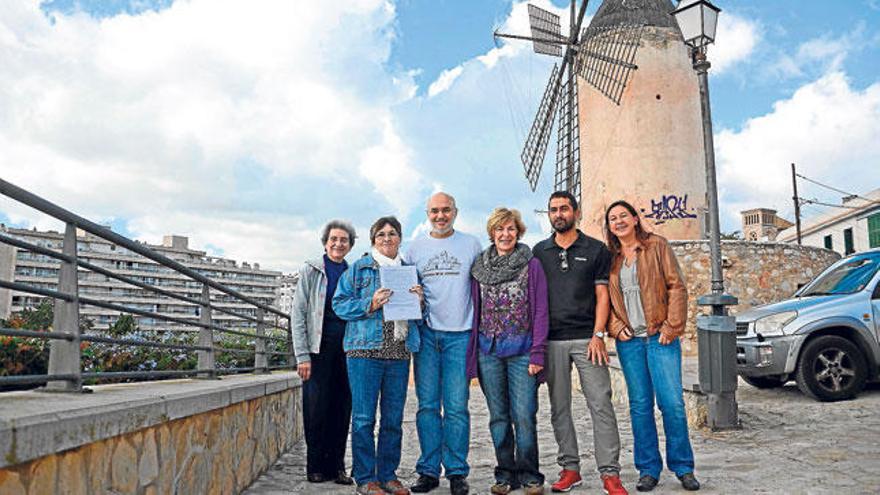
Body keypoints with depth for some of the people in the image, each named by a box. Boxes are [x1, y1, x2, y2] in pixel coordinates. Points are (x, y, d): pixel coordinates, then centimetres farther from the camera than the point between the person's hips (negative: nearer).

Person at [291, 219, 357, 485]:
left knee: (342, 408, 4)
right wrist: (302, 356, -9)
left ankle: (337, 466, 15)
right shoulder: (311, 271, 3)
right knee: (317, 408, -2)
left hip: (346, 349, 3)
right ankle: (316, 467, 12)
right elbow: (298, 315, -1)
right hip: (318, 348, -3)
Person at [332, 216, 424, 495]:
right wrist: (370, 305, -13)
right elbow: (340, 304, 1)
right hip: (365, 349, -3)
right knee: (364, 417, -3)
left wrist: (419, 301, 0)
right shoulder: (359, 269, 7)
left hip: (399, 352, 4)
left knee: (393, 418, 8)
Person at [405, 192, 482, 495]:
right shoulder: (415, 248, 11)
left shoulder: (471, 244, 7)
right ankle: (429, 470, 14)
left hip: (459, 335, -2)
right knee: (427, 405, 4)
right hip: (425, 334, 2)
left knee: (456, 407, -1)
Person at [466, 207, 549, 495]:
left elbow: (540, 311, -3)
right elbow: (475, 310, 12)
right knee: (498, 417, 9)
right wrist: (472, 351, 7)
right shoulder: (480, 267, 9)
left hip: (520, 349, -3)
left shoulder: (531, 265, 0)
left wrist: (537, 353, -9)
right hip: (488, 350, 3)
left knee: (524, 416, -3)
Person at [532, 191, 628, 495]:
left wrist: (598, 335, -8)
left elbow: (602, 296, 3)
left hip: (586, 338, -2)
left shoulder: (596, 250, 6)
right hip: (551, 341, 3)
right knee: (559, 408, 7)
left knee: (601, 405, -5)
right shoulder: (539, 251, 12)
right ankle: (570, 468, 17)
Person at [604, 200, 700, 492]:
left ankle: (683, 467, 13)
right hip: (628, 339, 3)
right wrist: (615, 326, -2)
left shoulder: (657, 246, 3)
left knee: (672, 402, -4)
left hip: (660, 336, -3)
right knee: (640, 405, 6)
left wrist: (672, 326, -9)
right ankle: (648, 469, 16)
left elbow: (677, 286, -2)